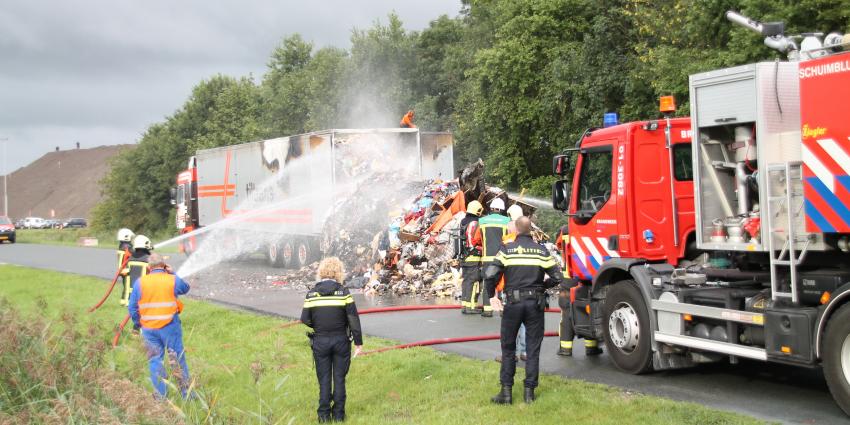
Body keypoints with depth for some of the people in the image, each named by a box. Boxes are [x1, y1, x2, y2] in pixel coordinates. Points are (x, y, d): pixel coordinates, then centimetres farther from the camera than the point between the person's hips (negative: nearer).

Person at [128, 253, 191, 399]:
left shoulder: (139, 283, -2)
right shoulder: (173, 280, -4)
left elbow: (132, 307, 2)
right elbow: (185, 288, 17)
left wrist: (137, 323, 17)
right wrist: (172, 273, 18)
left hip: (149, 328, 1)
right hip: (170, 327, -1)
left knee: (155, 360, 9)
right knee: (178, 359, 9)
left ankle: (160, 395, 11)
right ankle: (186, 391, 16)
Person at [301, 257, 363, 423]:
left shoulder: (311, 294, -4)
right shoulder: (343, 292, -8)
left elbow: (305, 321, -1)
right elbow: (354, 319, -8)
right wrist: (358, 342, -2)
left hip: (320, 342, 1)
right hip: (341, 340, -1)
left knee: (324, 379, 10)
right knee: (339, 378, 9)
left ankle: (324, 415, 11)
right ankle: (338, 414, 12)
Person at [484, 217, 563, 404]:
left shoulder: (507, 249, -3)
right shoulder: (541, 251, 3)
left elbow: (490, 274, -13)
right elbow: (557, 277, 0)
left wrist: (491, 295, 1)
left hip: (513, 303, -1)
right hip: (535, 303, 1)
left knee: (508, 348, 10)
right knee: (533, 349, 9)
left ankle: (506, 391, 6)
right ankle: (529, 392, 9)